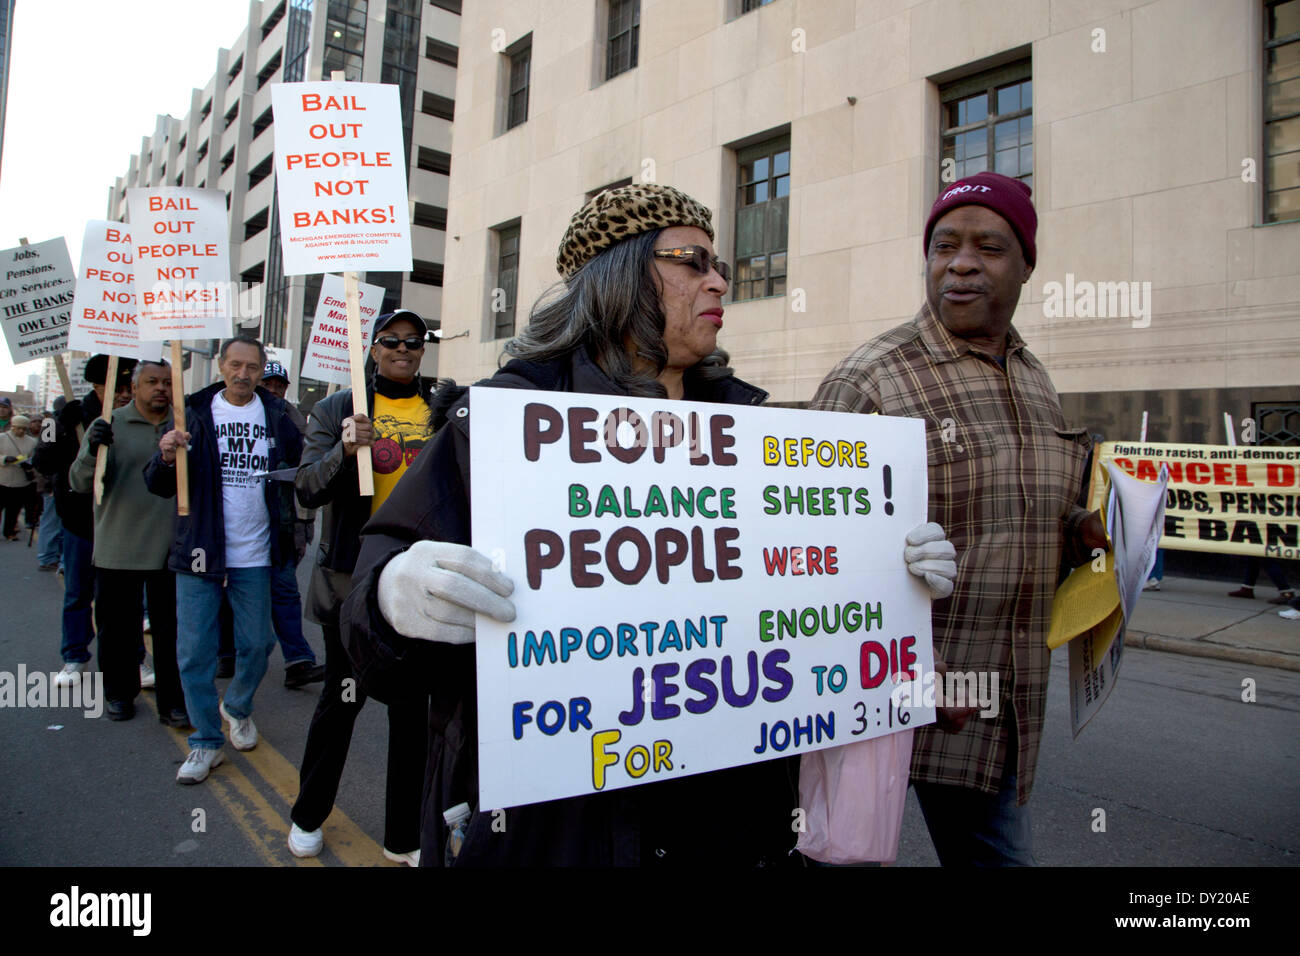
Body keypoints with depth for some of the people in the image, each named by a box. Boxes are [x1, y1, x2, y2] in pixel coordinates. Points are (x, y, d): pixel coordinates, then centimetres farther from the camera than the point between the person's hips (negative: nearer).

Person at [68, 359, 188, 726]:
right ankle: (120, 693, 29)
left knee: (172, 628, 5)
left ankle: (173, 702, 14)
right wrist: (93, 451, -24)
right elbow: (80, 483, -6)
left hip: (171, 550, 1)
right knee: (117, 627, 11)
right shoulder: (108, 426, 1)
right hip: (117, 550, -1)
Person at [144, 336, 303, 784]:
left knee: (256, 645, 10)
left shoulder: (276, 415, 3)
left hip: (254, 554, 1)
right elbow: (159, 486, -2)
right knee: (194, 652, 2)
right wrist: (166, 458, -23)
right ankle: (206, 741, 17)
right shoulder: (196, 413, 0)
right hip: (199, 551, -1)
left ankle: (237, 707, 38)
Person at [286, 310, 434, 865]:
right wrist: (345, 450, -22)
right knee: (342, 698, 11)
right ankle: (307, 818, 35)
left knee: (414, 706, 9)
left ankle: (403, 838, 24)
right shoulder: (338, 409, 2)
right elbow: (307, 490, -5)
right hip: (353, 579, -2)